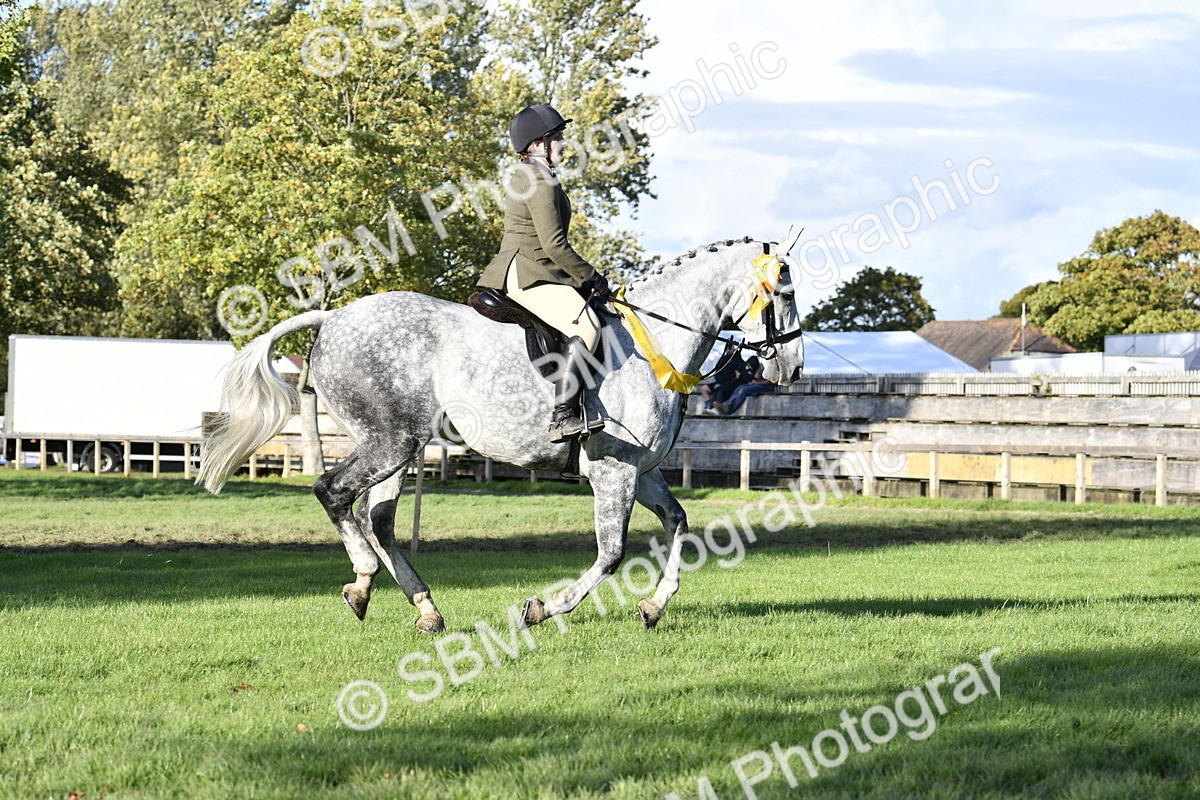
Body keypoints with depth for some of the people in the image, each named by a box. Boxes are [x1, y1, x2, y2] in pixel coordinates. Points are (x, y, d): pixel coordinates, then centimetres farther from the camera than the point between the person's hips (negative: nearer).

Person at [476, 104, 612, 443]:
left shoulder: (526, 177, 20)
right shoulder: (541, 182, -13)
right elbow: (554, 245, -19)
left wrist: (586, 278, 20)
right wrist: (591, 277, -8)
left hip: (521, 271, 11)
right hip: (527, 275, -11)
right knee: (587, 325, -27)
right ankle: (563, 418, -37)